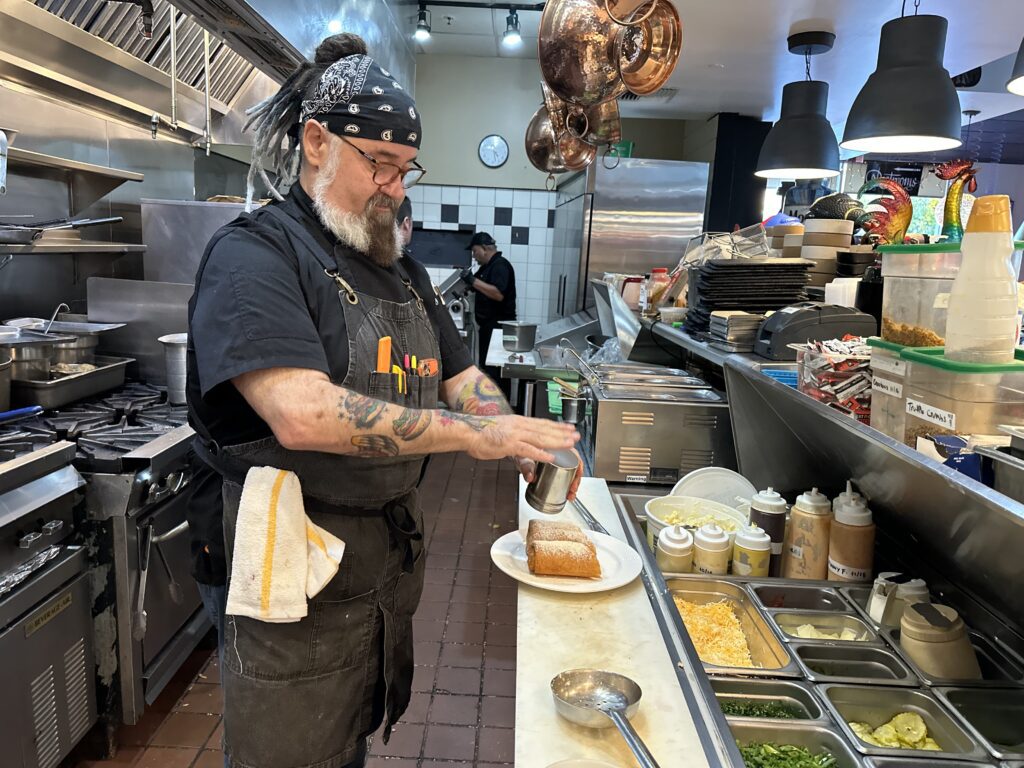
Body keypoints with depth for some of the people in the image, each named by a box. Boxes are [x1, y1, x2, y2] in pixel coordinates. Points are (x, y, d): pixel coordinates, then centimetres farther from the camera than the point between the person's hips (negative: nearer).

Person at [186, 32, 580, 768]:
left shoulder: (401, 269, 11)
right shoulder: (255, 253, -16)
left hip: (394, 553, 7)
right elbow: (304, 414, -30)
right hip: (298, 565, -7)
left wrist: (526, 443, -8)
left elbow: (460, 376, 12)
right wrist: (478, 433, -28)